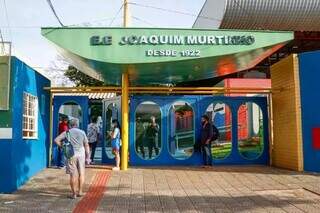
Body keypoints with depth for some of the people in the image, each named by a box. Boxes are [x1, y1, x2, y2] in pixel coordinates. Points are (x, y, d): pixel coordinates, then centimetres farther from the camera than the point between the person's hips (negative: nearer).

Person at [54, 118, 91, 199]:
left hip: (71, 155, -1)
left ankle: (74, 193, 7)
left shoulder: (67, 132, 1)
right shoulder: (82, 132, 3)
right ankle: (80, 191, 17)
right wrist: (87, 157, 8)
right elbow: (86, 145, 3)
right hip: (81, 154, 1)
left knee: (73, 174, 4)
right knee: (81, 174, 12)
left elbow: (56, 140, -9)